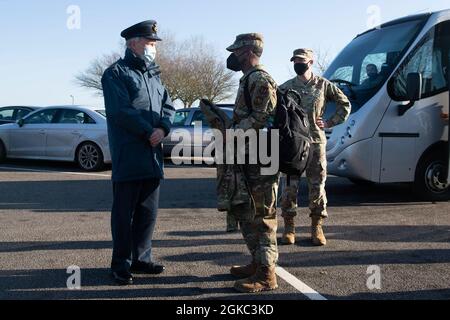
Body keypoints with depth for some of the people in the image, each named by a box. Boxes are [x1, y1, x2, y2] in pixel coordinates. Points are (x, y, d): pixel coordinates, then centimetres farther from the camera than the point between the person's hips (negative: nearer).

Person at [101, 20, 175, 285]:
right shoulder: (116, 74, -4)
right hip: (128, 157, -7)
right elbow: (121, 111, -15)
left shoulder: (154, 75, 18)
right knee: (124, 212, 1)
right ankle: (121, 265, 12)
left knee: (149, 212, 12)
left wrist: (163, 128, -8)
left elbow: (169, 107, 12)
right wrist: (149, 132, -14)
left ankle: (141, 259, 24)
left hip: (153, 156, 7)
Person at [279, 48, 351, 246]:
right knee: (290, 186, 0)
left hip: (316, 142, 0)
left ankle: (317, 228, 13)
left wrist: (329, 122, 5)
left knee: (317, 186, 3)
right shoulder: (285, 88, 6)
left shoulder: (323, 85, 6)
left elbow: (345, 105, 13)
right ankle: (289, 228, 9)